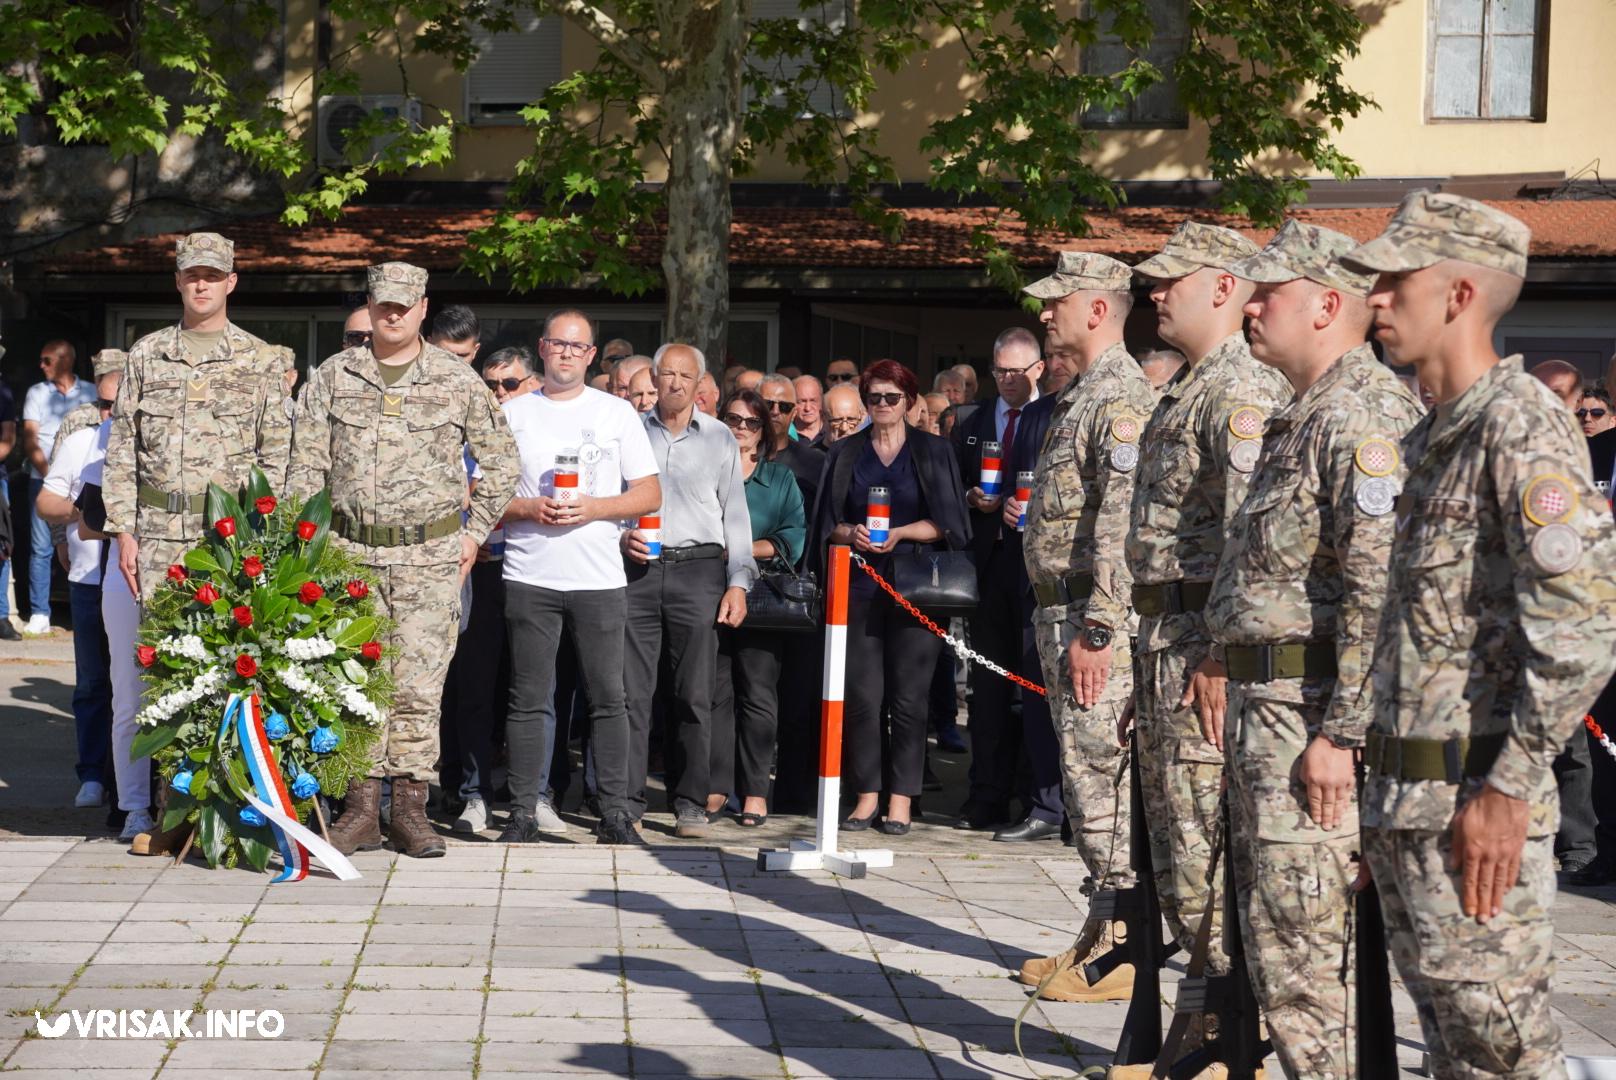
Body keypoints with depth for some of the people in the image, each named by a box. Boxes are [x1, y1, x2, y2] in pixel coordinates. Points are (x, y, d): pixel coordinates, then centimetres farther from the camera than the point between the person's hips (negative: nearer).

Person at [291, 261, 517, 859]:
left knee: (419, 682, -2)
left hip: (431, 554, -1)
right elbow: (305, 465, 8)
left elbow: (501, 459, 11)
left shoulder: (458, 380, 4)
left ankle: (410, 809, 6)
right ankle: (362, 810, 7)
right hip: (352, 552, 1)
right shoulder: (333, 377, 7)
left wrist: (474, 530, 6)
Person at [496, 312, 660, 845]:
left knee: (608, 697, 0)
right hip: (530, 576, 0)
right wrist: (528, 509, -10)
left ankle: (615, 814, 4)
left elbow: (650, 494, 7)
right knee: (529, 698, 0)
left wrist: (594, 508, -9)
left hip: (600, 577, 0)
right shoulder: (512, 414, 10)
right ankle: (525, 812, 5)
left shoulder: (617, 413, 10)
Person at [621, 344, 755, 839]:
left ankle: (692, 803, 6)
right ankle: (626, 801, 3)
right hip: (637, 569, 0)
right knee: (631, 691, -2)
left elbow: (735, 514, 10)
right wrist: (621, 536, -5)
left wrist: (738, 583, 2)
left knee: (695, 695, 0)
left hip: (698, 570, 0)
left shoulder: (719, 438, 11)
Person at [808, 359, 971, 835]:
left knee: (908, 696, -3)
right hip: (860, 585, 2)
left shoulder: (934, 452, 8)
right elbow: (827, 522, 13)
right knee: (861, 693, -2)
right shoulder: (846, 453, 14)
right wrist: (850, 534, -7)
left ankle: (900, 799, 2)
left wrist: (900, 533, -12)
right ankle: (867, 793, 5)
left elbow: (946, 523, 2)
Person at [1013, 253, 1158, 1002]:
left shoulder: (1121, 399, -15)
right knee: (1087, 779, 14)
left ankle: (1122, 950, -1)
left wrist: (1096, 631, -24)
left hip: (1096, 622, -11)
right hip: (1062, 612, 11)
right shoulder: (1079, 396, 18)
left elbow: (1124, 526, -22)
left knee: (1103, 781, -7)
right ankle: (1101, 933, 21)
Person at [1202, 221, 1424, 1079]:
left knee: (1303, 951, -8)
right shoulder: (1303, 417, 19)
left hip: (1314, 716, -11)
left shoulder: (1365, 415, -16)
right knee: (1271, 935, 16)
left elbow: (1380, 587, -24)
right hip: (1264, 705, 11)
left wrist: (1341, 732, -25)